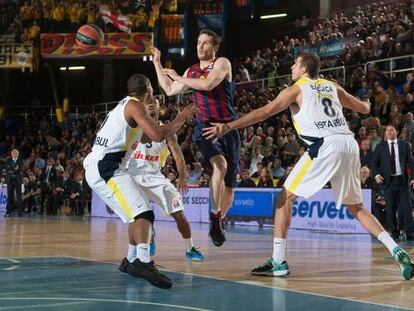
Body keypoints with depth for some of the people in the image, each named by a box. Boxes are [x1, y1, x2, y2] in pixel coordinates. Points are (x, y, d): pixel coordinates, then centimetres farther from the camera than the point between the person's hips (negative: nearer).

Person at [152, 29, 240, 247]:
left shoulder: (222, 63, 0)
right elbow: (170, 90, 25)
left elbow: (207, 85, -17)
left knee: (229, 186, 4)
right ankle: (214, 217, -23)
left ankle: (219, 222, 28)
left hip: (228, 128, -1)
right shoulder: (191, 71, 17)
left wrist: (178, 77, -6)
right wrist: (157, 63, 26)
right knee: (220, 164, -32)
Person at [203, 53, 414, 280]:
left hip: (326, 146, -6)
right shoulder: (332, 87, 24)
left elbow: (263, 112, -1)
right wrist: (363, 103, 59)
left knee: (286, 197, 5)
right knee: (356, 207, 18)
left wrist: (228, 126, -1)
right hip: (350, 144, 6)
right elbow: (364, 109, 34)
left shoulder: (296, 89, 9)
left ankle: (278, 262, -1)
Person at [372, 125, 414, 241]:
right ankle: (394, 233, 7)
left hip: (402, 179, 0)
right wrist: (377, 174, -8)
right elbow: (374, 163, 9)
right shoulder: (380, 147, 8)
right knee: (390, 208, 0)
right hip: (388, 180, 0)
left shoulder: (404, 145, 9)